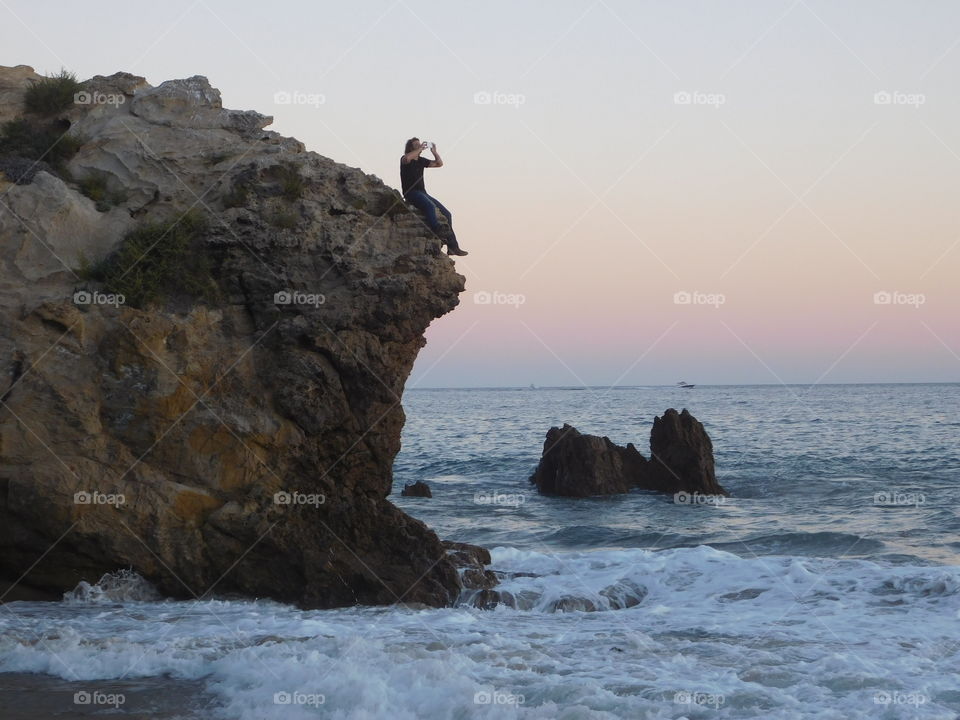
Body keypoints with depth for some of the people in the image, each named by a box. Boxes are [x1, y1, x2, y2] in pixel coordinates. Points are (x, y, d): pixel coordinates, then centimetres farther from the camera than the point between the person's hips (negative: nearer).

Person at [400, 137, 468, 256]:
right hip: (411, 193, -8)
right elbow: (407, 158, -28)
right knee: (430, 206, -37)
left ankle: (453, 247, -3)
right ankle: (437, 235, -50)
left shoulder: (421, 161, 19)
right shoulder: (405, 159, -1)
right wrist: (420, 149, -18)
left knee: (446, 214, -1)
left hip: (423, 193, 8)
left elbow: (439, 164, 22)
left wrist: (434, 152, 7)